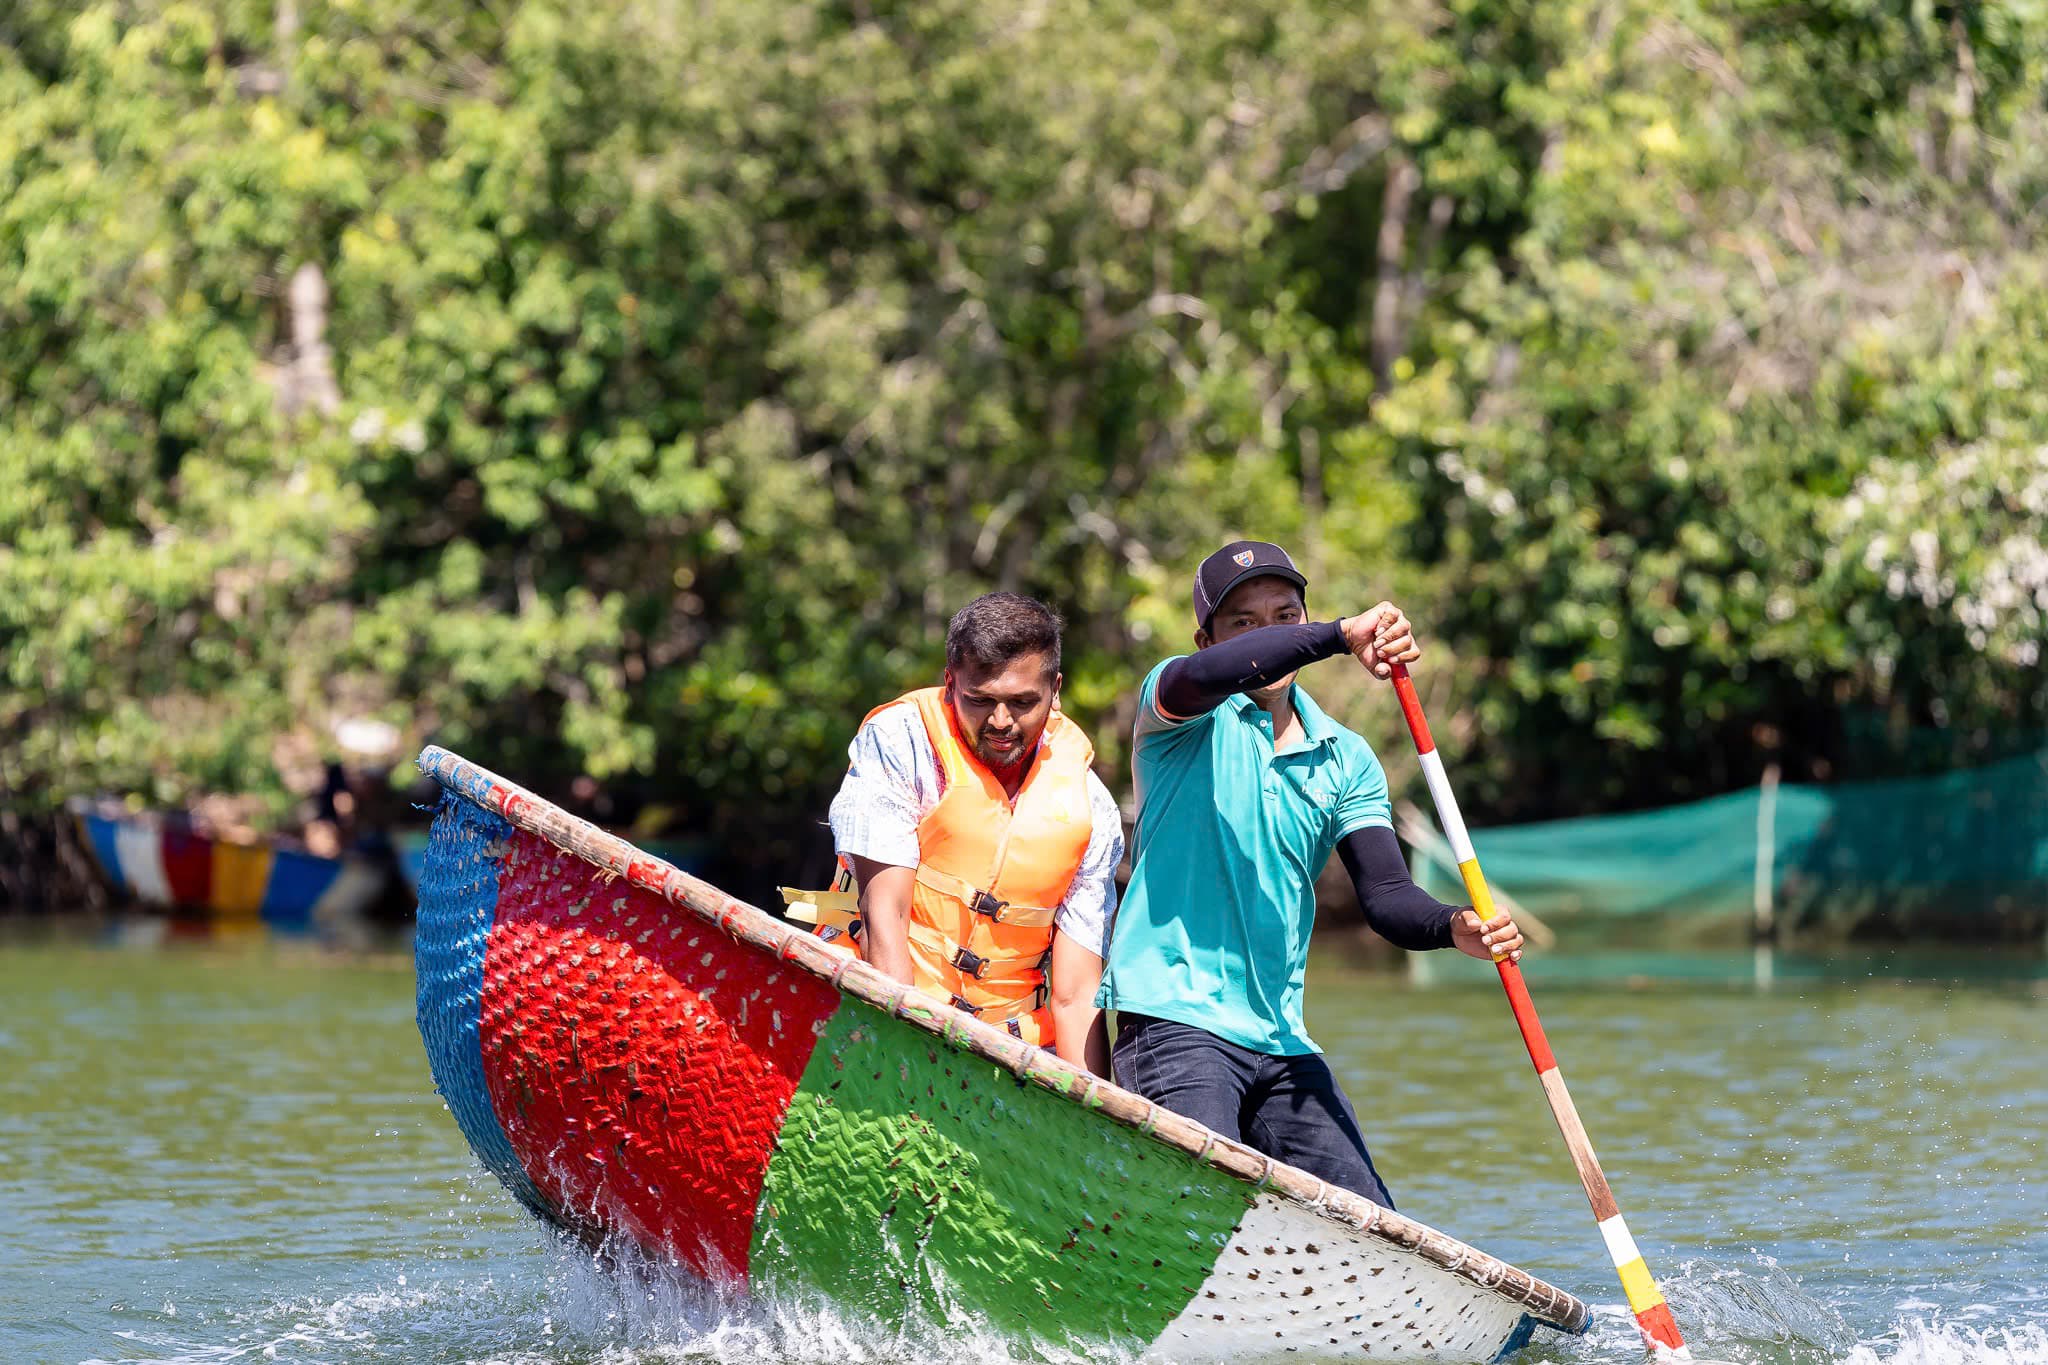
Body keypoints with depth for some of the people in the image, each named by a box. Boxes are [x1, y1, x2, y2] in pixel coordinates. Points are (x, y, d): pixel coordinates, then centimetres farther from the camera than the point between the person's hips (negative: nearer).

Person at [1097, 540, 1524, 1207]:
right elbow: (1202, 676, -26)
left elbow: (1385, 893, 3)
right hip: (1177, 1022, -6)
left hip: (1282, 1044, 6)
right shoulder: (1190, 723, 0)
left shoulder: (1345, 760, 14)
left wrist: (1454, 929, -20)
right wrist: (1342, 636, -35)